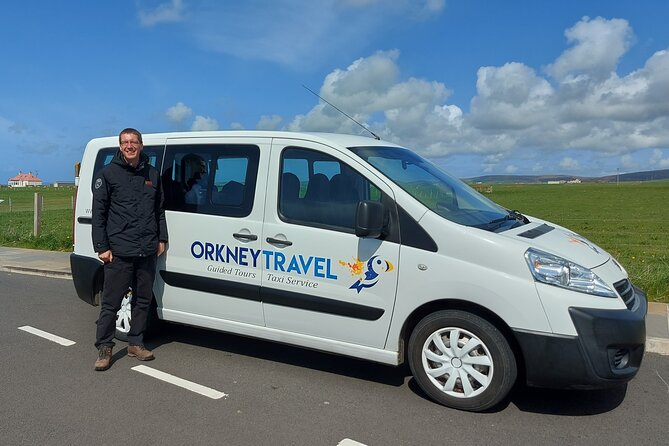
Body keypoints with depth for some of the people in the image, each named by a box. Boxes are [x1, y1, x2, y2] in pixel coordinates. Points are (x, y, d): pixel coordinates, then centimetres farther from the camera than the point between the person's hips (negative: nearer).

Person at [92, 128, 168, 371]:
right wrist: (101, 247, -7)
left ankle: (136, 343, 24)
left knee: (143, 300, 11)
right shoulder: (108, 174, 0)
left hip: (147, 251, 4)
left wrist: (162, 238, 11)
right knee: (111, 302, 1)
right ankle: (104, 348, 13)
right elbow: (98, 212, -2)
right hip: (119, 251, -4)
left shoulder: (152, 174, 12)